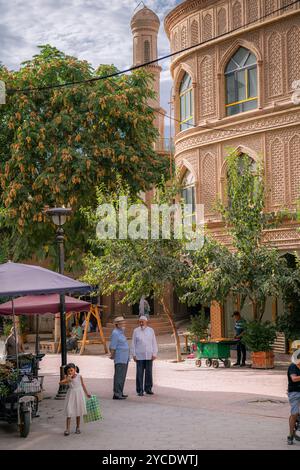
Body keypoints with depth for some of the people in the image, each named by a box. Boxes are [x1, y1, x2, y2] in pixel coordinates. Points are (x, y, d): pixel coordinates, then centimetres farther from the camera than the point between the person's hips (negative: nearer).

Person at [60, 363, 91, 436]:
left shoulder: (79, 376, -8)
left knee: (78, 411, 10)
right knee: (69, 411, -6)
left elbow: (82, 385, 6)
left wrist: (86, 393, 14)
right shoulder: (67, 378, -8)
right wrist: (67, 380, -37)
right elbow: (60, 383, -22)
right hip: (71, 394, -1)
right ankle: (67, 429, -4)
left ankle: (78, 428, 23)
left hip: (78, 394, 1)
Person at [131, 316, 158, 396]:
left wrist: (154, 354, -1)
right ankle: (140, 390, 1)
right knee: (140, 373, -3)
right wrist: (134, 355, -2)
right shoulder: (136, 331, 2)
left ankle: (148, 389, 12)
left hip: (149, 356, 1)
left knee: (149, 372, 3)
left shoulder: (151, 330, 5)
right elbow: (133, 344, 4)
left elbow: (154, 343, 6)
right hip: (139, 356, -1)